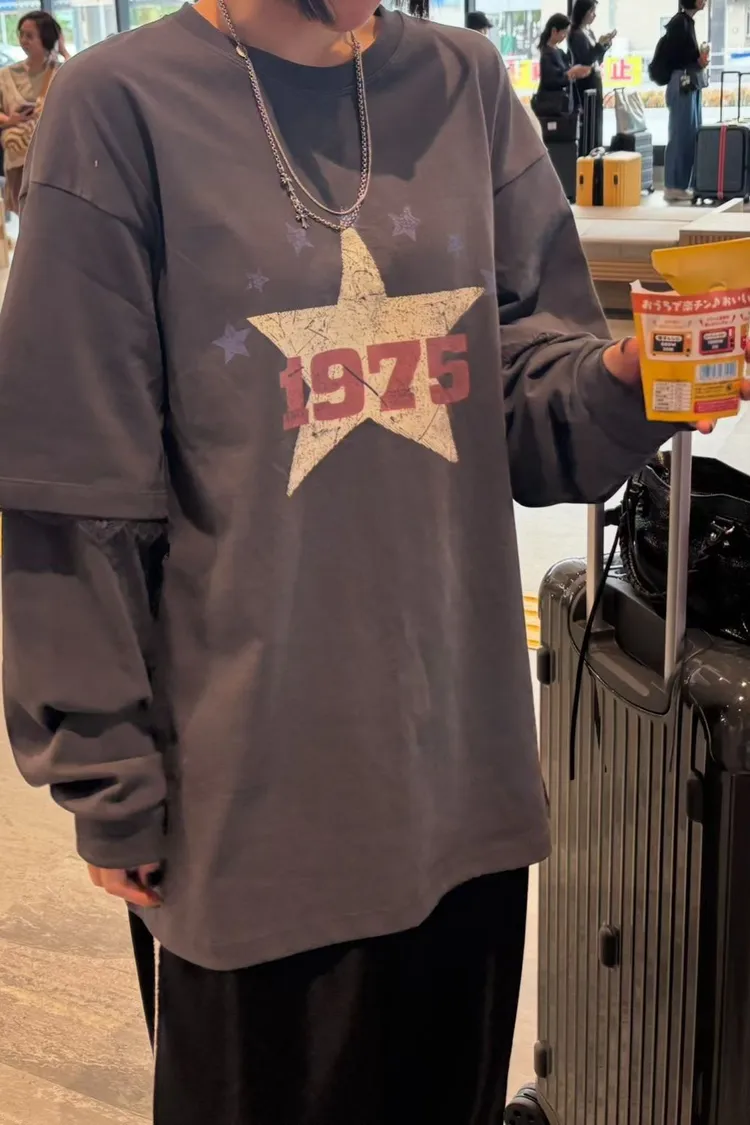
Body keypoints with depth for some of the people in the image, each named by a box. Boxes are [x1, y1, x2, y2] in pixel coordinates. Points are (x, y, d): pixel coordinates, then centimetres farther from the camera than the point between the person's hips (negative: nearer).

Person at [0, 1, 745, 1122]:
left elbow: (530, 403, 5)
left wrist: (621, 384, -18)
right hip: (253, 788, -3)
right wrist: (108, 783, -6)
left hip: (464, 765, 4)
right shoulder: (122, 104, -8)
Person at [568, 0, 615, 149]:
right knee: (590, 122, -11)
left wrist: (606, 44, 8)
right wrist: (600, 43, -19)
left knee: (597, 121, 8)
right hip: (586, 83, -9)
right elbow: (586, 60, -19)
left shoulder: (589, 32, 15)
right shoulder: (577, 34, -11)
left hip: (595, 81, 9)